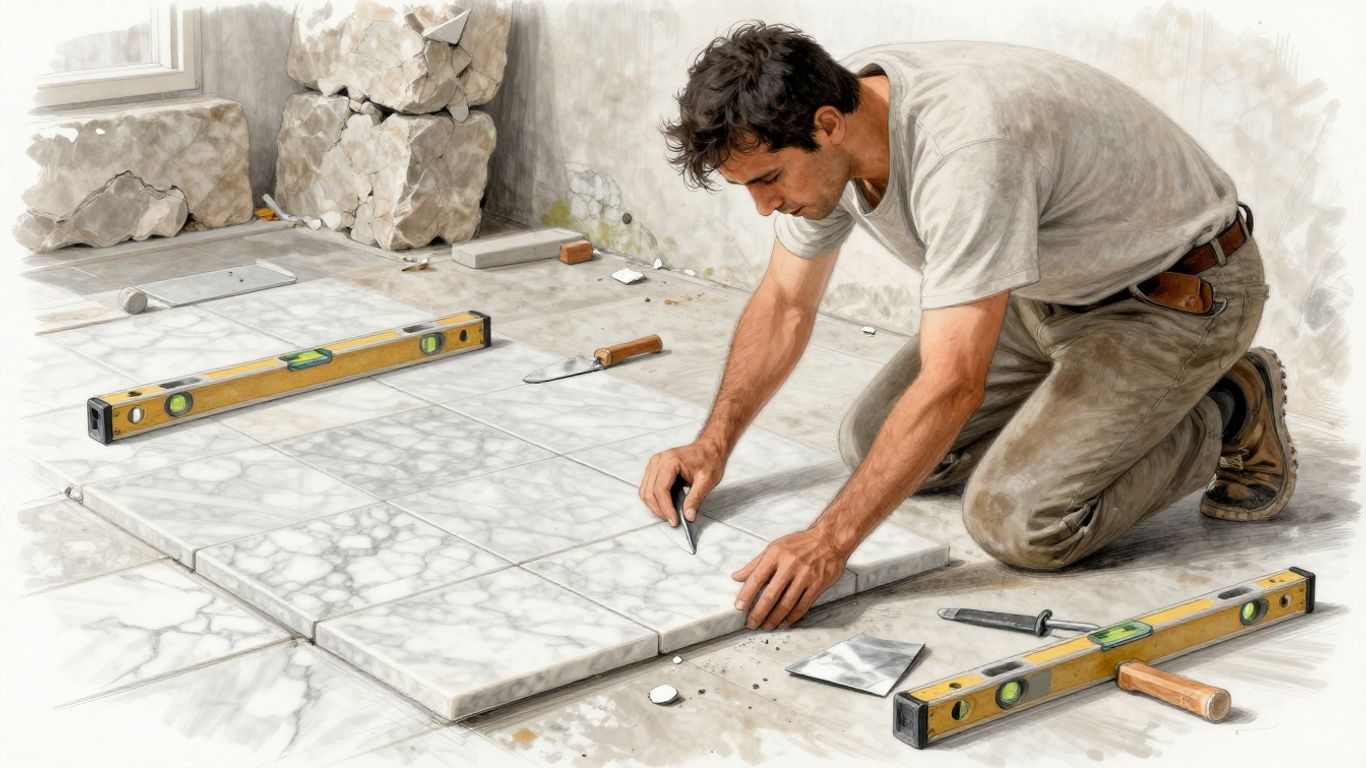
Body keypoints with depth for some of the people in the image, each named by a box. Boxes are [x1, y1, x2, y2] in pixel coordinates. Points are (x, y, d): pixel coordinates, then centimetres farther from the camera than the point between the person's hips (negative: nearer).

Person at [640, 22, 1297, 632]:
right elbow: (785, 301, 4)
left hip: (1182, 289, -8)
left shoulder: (965, 147, -38)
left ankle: (1230, 416, 0)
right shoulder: (821, 134, -12)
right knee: (872, 444, 3)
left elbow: (952, 385, -40)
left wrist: (830, 540, -40)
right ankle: (1101, 396, 17)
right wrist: (713, 445, -7)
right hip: (1055, 283, 9)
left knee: (1017, 519, -22)